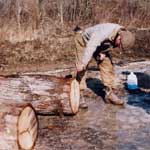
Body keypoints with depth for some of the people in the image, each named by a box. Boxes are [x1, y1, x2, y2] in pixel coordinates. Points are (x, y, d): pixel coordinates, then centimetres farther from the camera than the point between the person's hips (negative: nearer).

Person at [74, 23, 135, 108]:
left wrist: (103, 53, -16)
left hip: (100, 45, 7)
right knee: (81, 69, -12)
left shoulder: (123, 36, -17)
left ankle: (110, 94, 6)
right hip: (84, 40, -6)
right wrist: (83, 63, -44)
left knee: (107, 65, -2)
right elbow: (91, 46, -42)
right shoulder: (106, 31, -41)